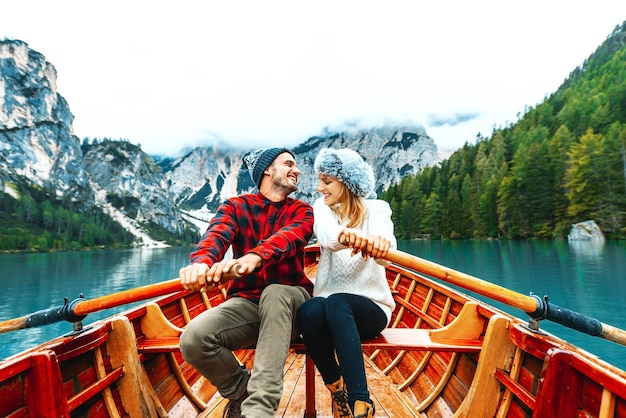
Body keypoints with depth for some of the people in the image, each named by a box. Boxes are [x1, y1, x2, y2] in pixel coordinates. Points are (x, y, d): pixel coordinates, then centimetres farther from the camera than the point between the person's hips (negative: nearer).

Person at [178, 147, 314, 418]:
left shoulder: (301, 211, 5)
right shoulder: (234, 207, 7)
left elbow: (290, 236, -19)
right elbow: (216, 235, -16)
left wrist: (253, 257, -41)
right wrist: (202, 261, -41)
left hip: (289, 300, -1)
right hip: (246, 301, 1)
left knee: (274, 293, -35)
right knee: (194, 337, -24)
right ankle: (241, 389, 5)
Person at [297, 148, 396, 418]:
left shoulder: (377, 209, 0)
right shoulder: (322, 208, 4)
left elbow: (384, 253, -22)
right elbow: (327, 235, -21)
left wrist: (381, 244, -47)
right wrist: (346, 235, -46)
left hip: (370, 307, -2)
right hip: (329, 309, 2)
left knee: (336, 303, -34)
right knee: (310, 310, -32)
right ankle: (339, 393, -9)